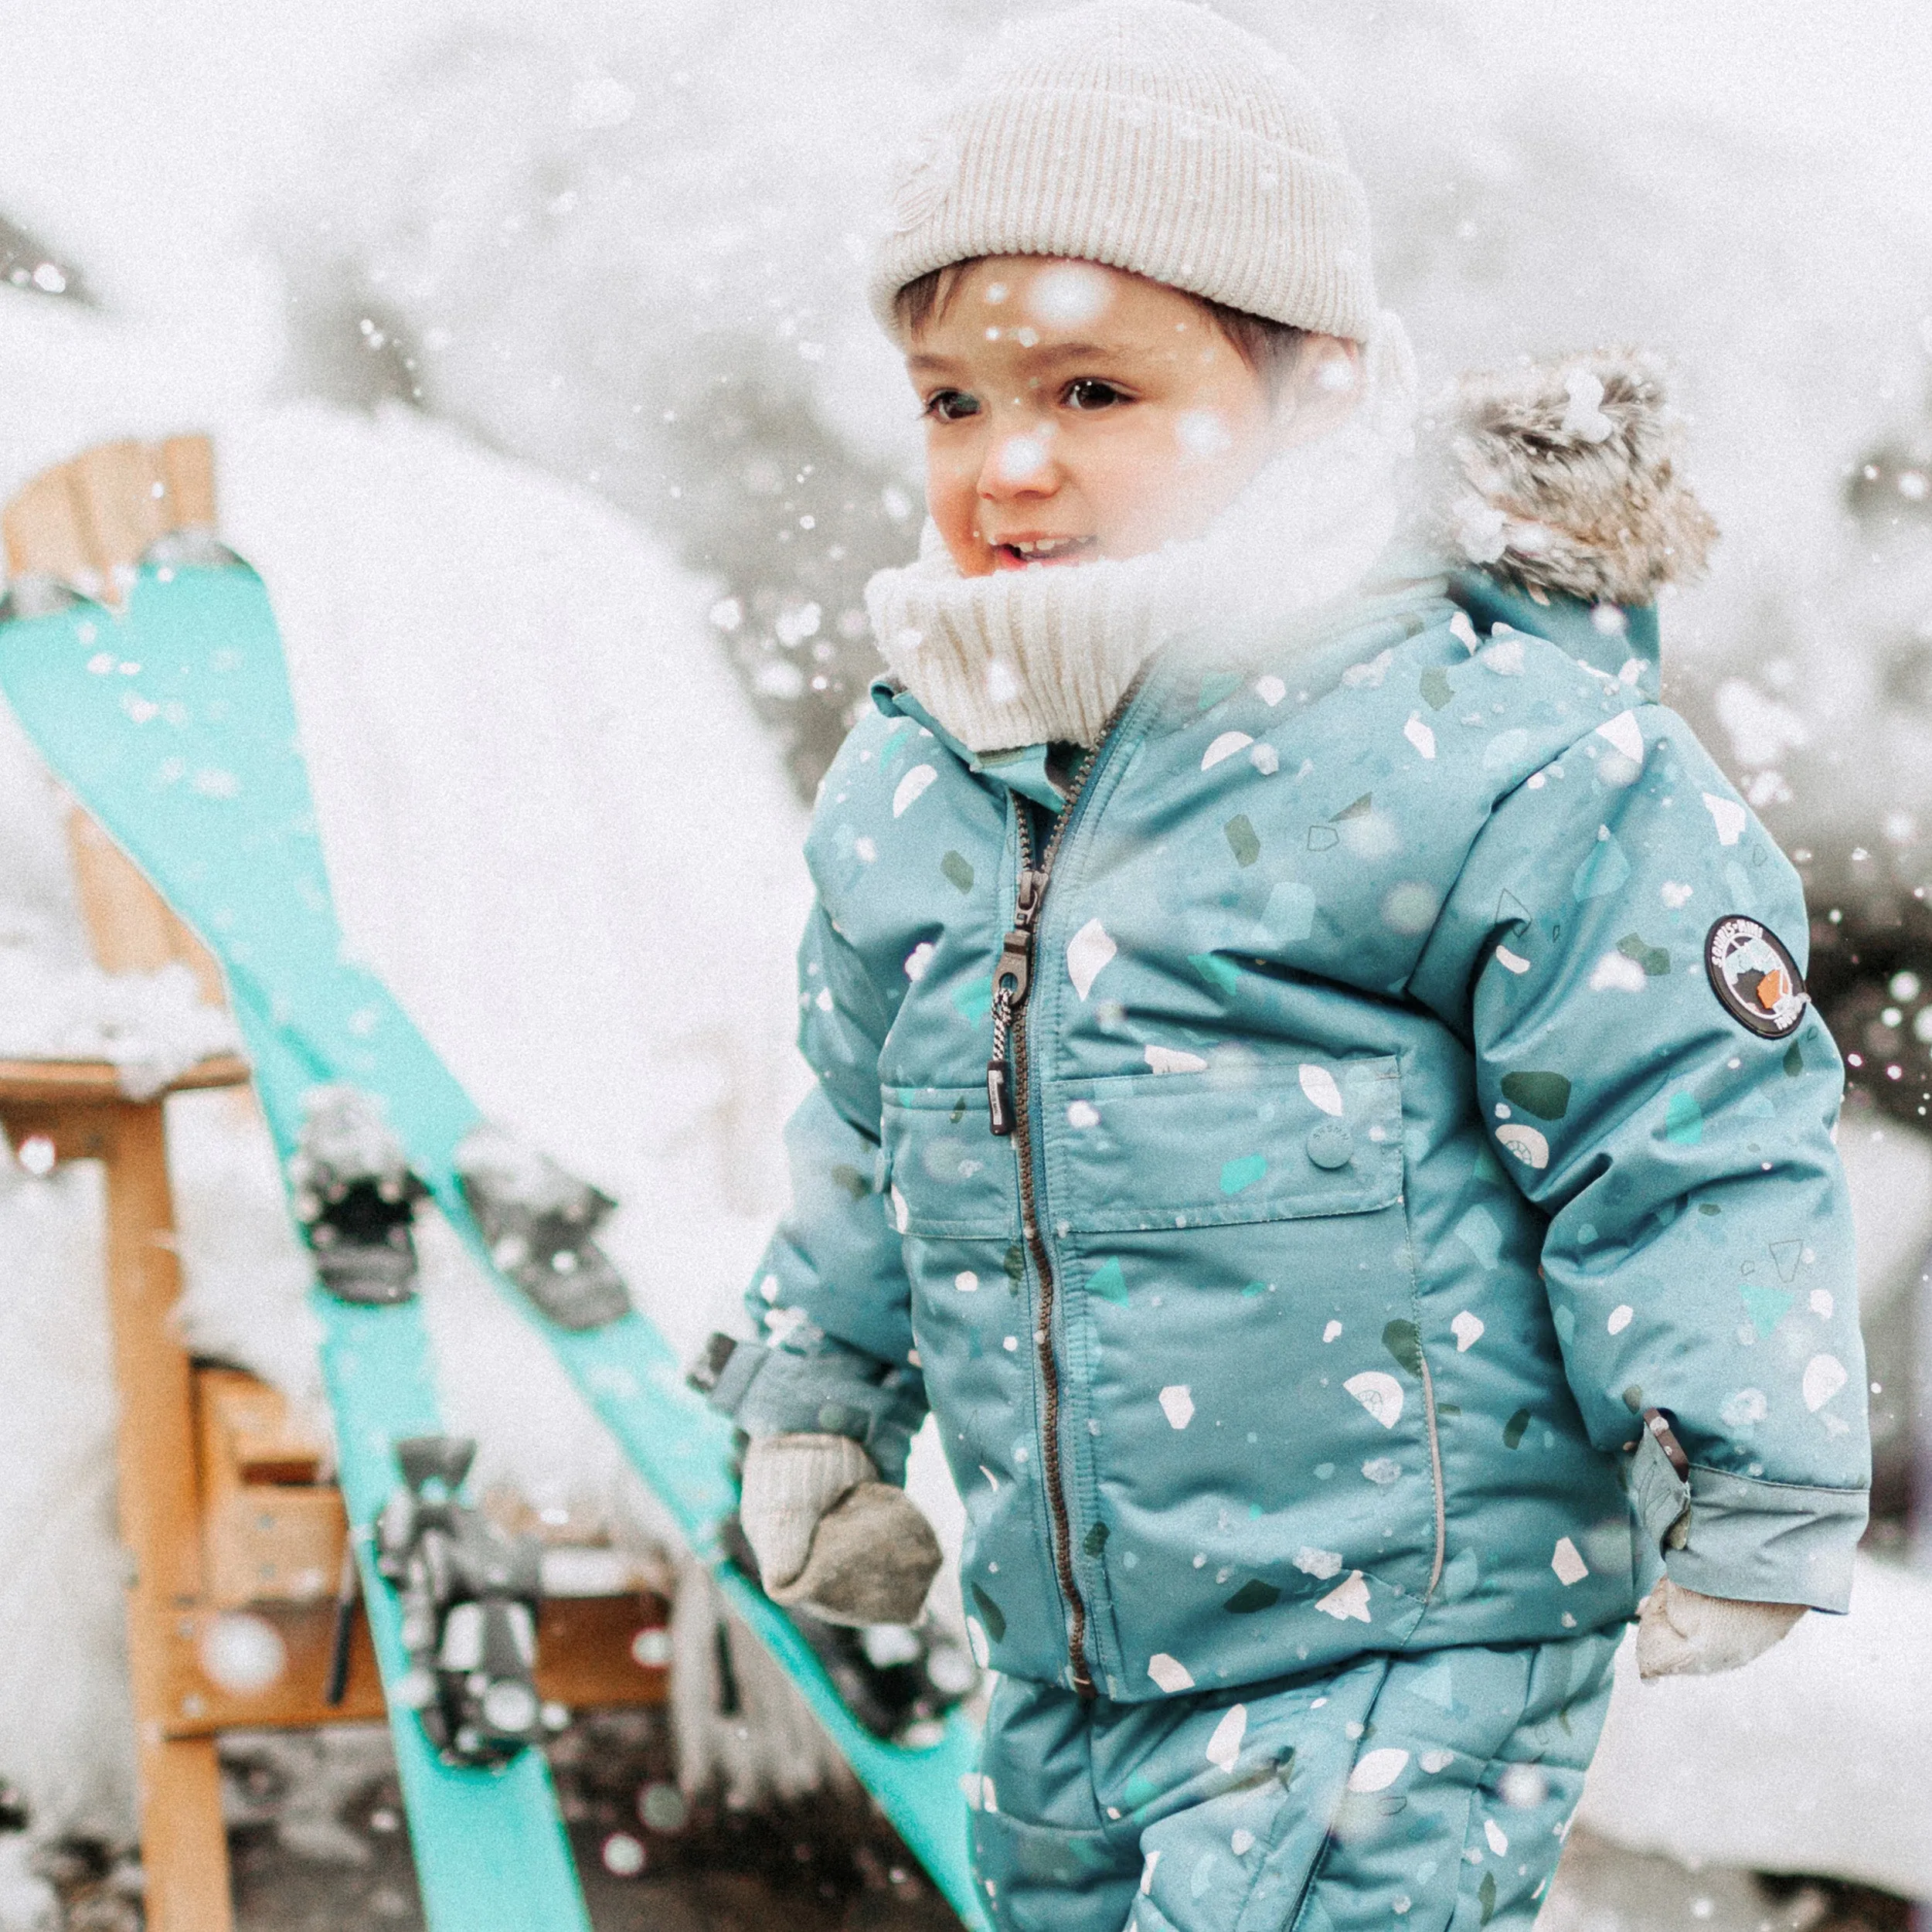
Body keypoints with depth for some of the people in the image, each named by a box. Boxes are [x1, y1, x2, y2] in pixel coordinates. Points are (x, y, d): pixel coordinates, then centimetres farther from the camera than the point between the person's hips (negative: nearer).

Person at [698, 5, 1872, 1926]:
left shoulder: (1494, 746, -16)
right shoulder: (910, 791, 5)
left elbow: (1684, 1137, -13)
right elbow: (865, 1133, 22)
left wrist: (1750, 1510, -10)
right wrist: (818, 1403, 25)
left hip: (1404, 1641, -7)